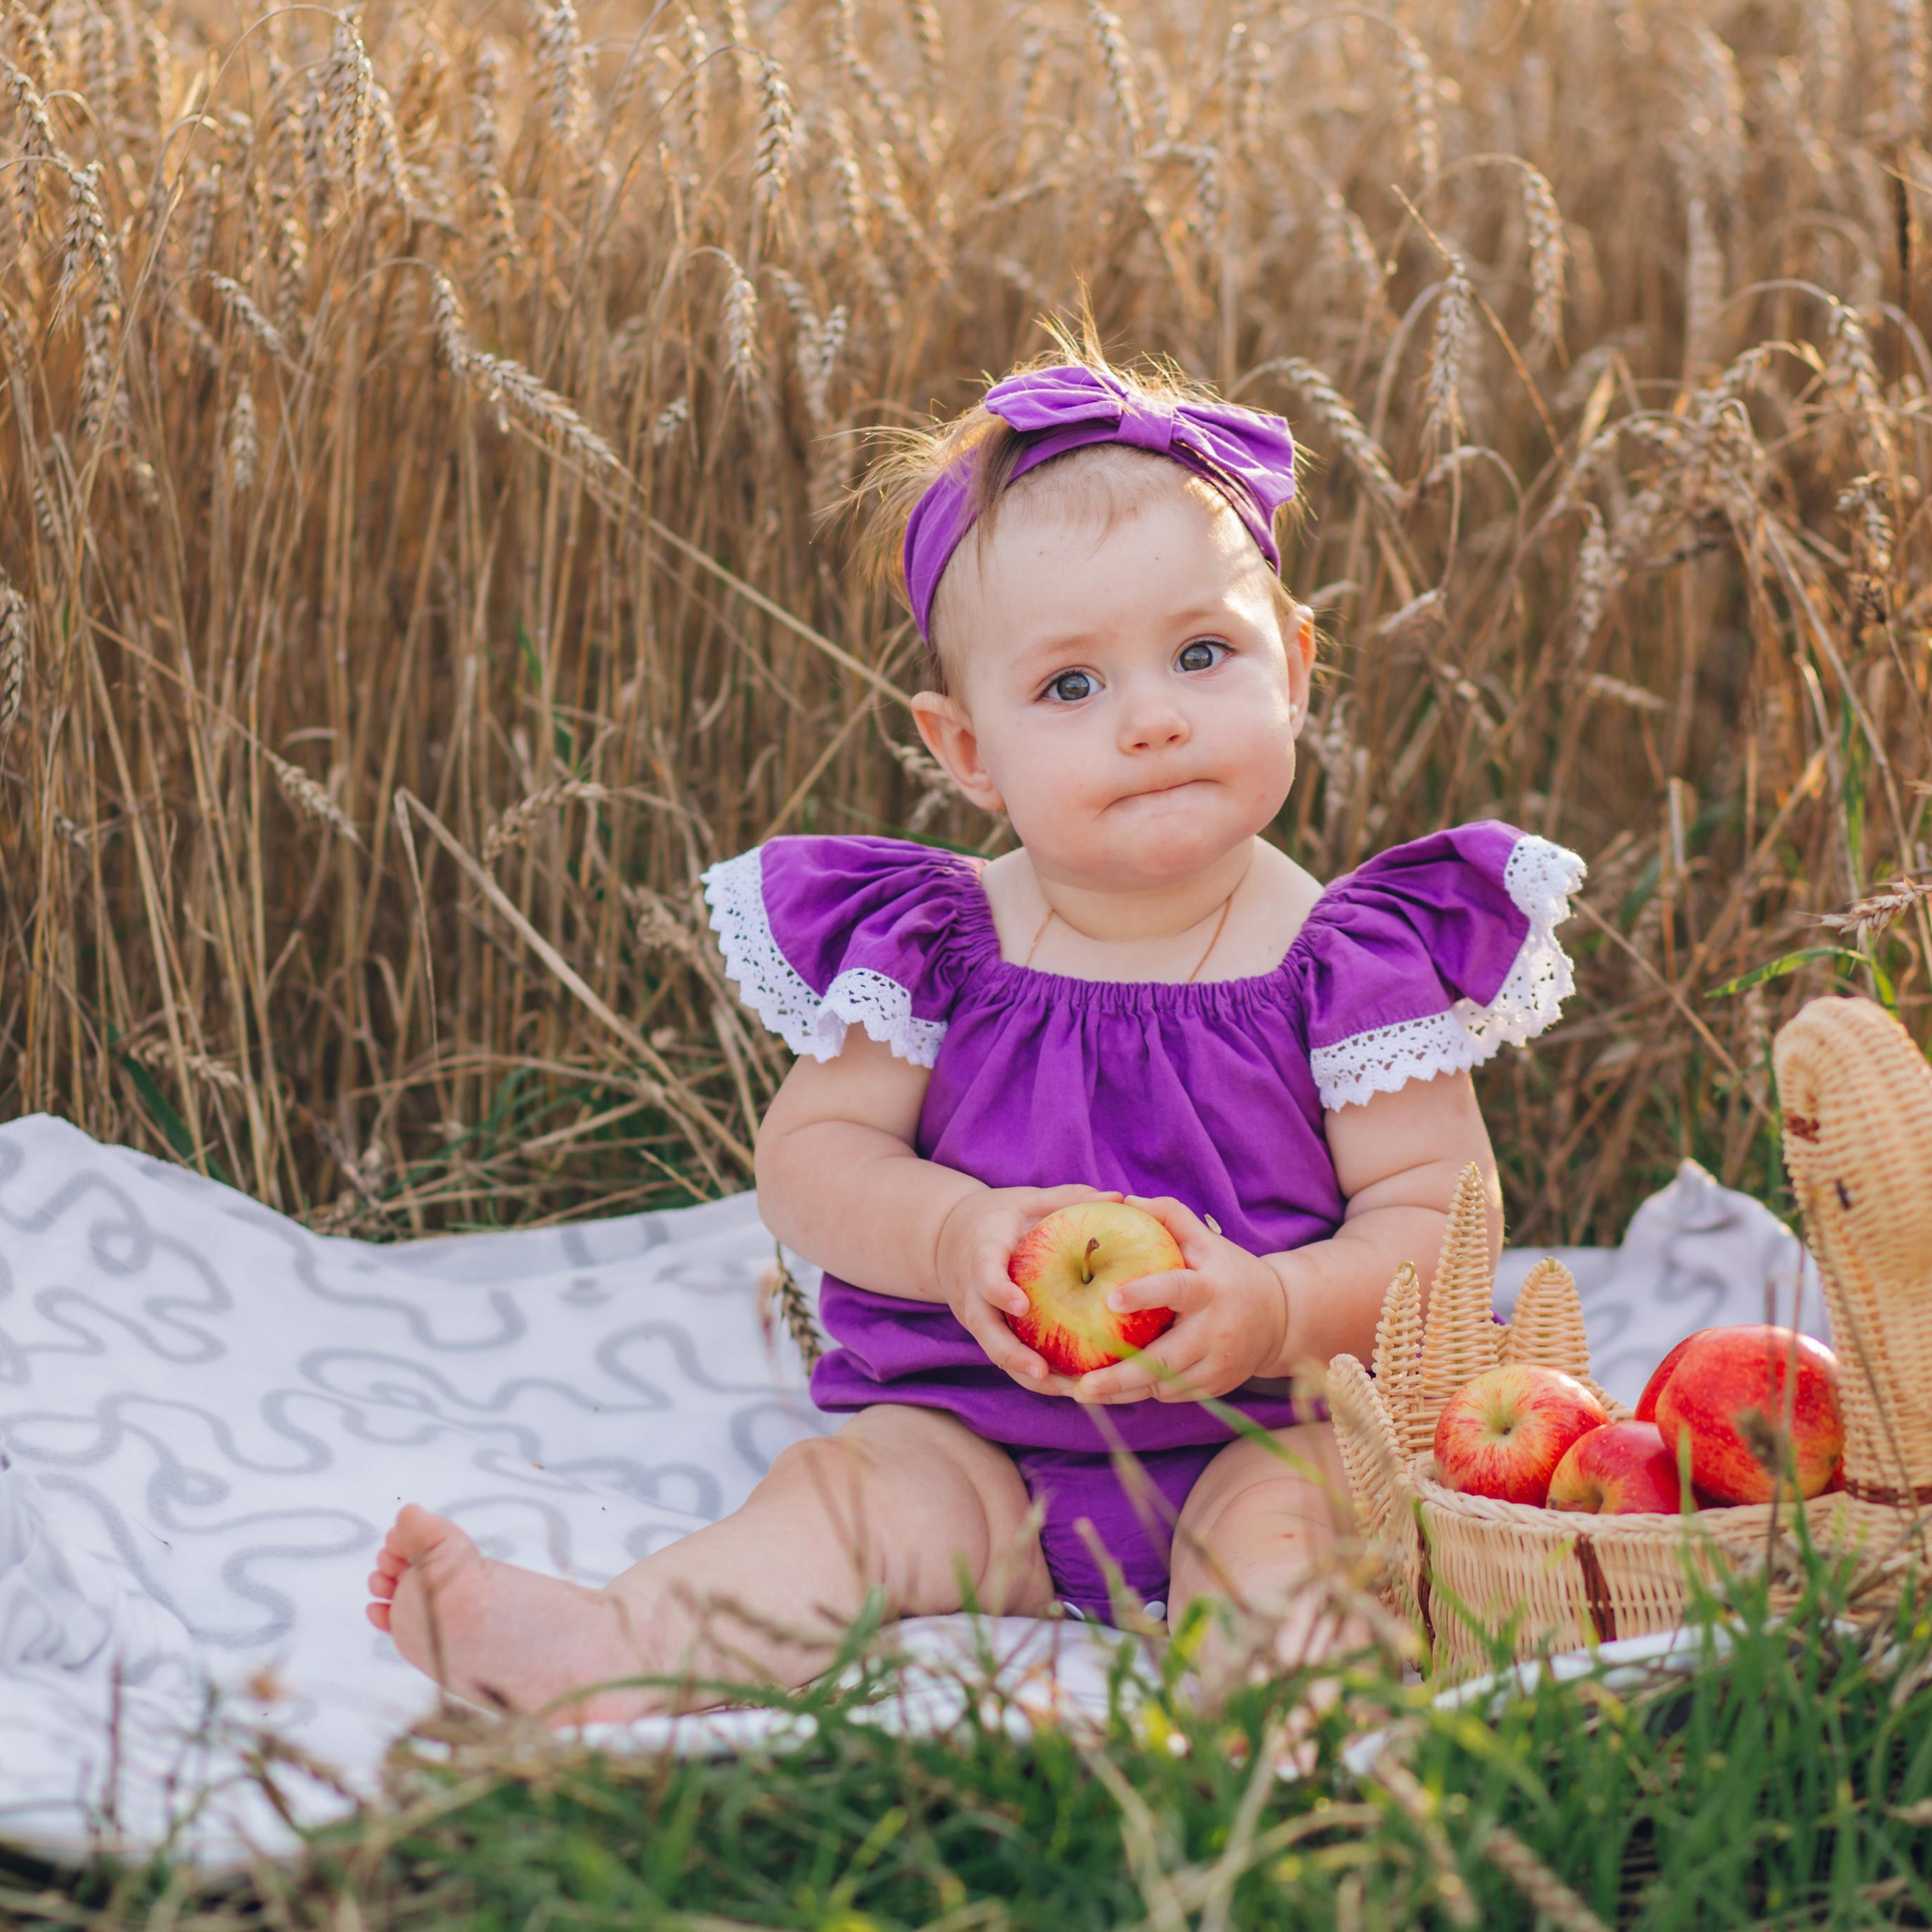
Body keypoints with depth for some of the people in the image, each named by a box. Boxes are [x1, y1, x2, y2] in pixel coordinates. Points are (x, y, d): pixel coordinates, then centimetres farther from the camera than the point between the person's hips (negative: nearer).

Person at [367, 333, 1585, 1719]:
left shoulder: (1340, 961, -5)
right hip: (982, 1427, 2)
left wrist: (1274, 1310, -27)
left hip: (1278, 1419, -2)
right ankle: (605, 1651, -43)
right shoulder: (935, 946, 0)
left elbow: (1438, 1213, -7)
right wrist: (954, 1238, -18)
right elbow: (809, 1153, 4)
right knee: (868, 1480, -22)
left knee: (1274, 1522, -32)